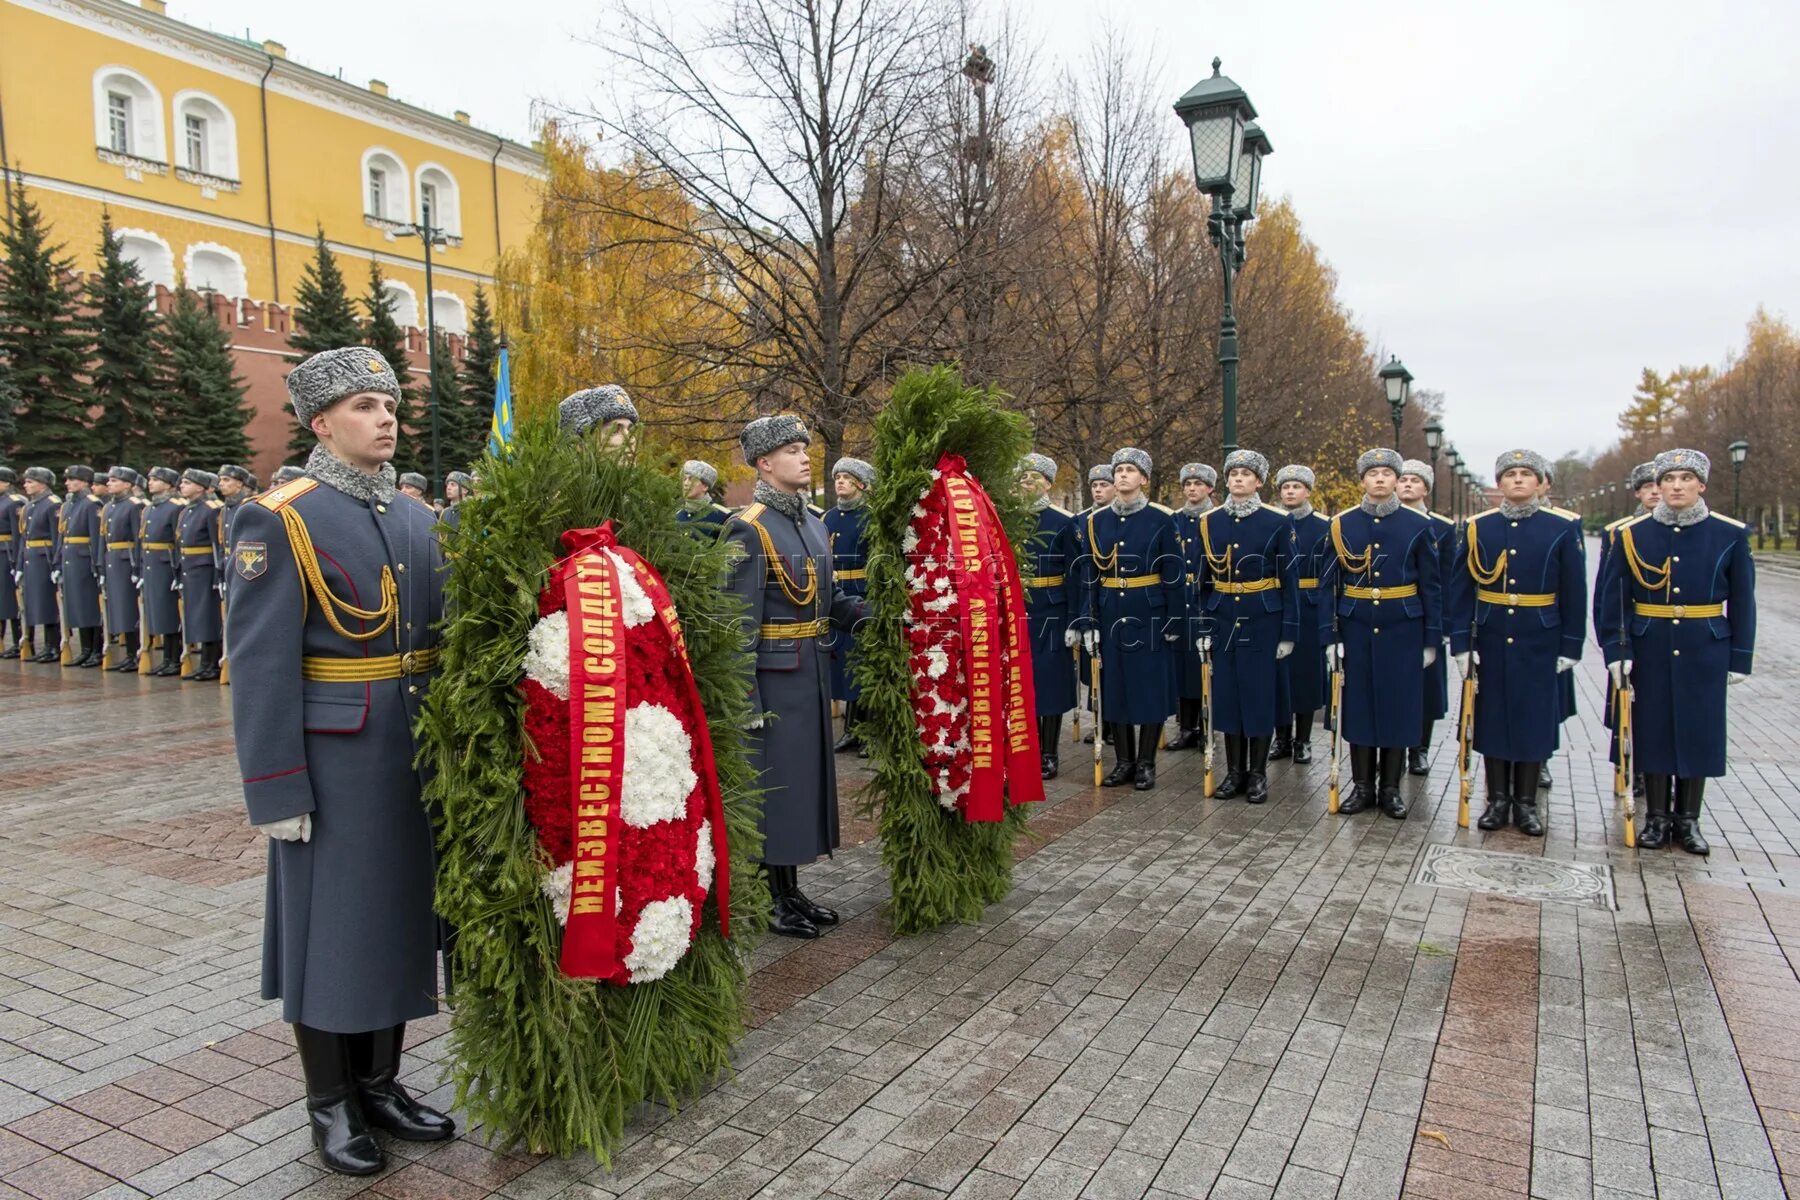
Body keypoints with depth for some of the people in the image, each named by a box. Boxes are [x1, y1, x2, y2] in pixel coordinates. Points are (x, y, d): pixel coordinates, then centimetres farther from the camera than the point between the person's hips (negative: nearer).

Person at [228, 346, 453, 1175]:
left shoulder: (417, 518, 9)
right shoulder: (280, 522, -10)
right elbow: (262, 666, -14)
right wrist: (278, 790, -16)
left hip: (419, 760, 6)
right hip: (334, 761, -6)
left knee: (401, 916, 15)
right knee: (330, 929, 7)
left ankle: (379, 1082, 32)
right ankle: (329, 1103, 25)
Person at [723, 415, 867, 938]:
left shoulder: (813, 523, 10)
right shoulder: (749, 530, -14)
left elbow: (832, 599, 13)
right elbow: (740, 623, -17)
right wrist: (746, 700, -19)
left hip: (812, 671, 8)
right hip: (773, 673, -8)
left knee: (806, 774, 15)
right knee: (773, 781, 2)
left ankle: (791, 890, 29)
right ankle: (771, 902, 17)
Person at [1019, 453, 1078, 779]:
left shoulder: (1064, 522, -2)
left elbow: (1073, 575, -3)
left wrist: (1074, 621, -8)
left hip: (1050, 613, -3)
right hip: (1014, 611, 3)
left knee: (1049, 679, 3)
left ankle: (1050, 754, 12)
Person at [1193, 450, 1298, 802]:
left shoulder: (1277, 521, -4)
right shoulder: (1209, 521, 4)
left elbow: (1289, 580, -3)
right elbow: (1203, 579, 8)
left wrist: (1289, 632, -6)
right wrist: (1203, 627, 4)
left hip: (1263, 619, -3)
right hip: (1224, 619, 3)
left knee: (1261, 692, 2)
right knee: (1227, 692, 7)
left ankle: (1258, 773, 14)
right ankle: (1234, 771, 18)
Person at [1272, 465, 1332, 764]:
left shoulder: (1323, 527, 1)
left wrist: (1326, 619, -9)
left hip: (1310, 611, -1)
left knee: (1308, 671, 5)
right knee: (1279, 671, 4)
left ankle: (1303, 740, 15)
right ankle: (1282, 737, 16)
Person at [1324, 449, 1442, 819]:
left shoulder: (1418, 526, 0)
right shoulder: (1341, 525, 1)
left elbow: (1431, 587, 2)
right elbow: (1330, 585, 3)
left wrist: (1431, 640, -1)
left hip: (1402, 631, -1)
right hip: (1356, 631, 1)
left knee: (1399, 706, 5)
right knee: (1358, 704, 5)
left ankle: (1390, 788, 17)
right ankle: (1362, 785, 18)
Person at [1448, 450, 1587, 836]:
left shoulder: (1563, 528, -1)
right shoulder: (1477, 527, 1)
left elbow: (1574, 592, 1)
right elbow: (1461, 588, 1)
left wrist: (1571, 646, -1)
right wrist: (1461, 643, -4)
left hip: (1539, 642, -1)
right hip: (1491, 639, 1)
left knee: (1534, 718, 6)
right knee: (1492, 715, 6)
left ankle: (1526, 803, 17)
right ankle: (1497, 799, 18)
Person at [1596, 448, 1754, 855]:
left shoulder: (1730, 534, 0)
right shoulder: (1632, 534, -2)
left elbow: (1742, 602, 3)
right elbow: (1612, 598, -1)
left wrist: (1740, 658, 1)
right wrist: (1615, 651, -7)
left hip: (1705, 652, 0)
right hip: (1650, 650, 0)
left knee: (1699, 733, 6)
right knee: (1653, 730, 6)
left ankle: (1688, 820, 19)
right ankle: (1657, 818, 17)